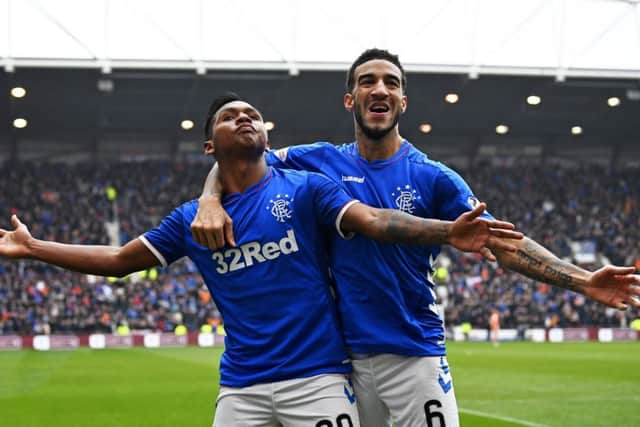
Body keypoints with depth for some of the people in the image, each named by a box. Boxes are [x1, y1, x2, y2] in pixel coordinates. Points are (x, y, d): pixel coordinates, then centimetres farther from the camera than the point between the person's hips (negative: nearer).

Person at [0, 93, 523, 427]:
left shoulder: (304, 188, 2)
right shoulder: (193, 218, 11)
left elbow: (374, 221, -12)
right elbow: (117, 259, 17)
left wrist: (447, 231, -29)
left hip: (318, 379, -3)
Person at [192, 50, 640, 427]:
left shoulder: (433, 177, 0)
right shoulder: (323, 162, 3)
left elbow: (501, 243, -6)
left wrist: (582, 280, -18)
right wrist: (210, 201, -13)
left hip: (415, 354, -1)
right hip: (346, 355, 2)